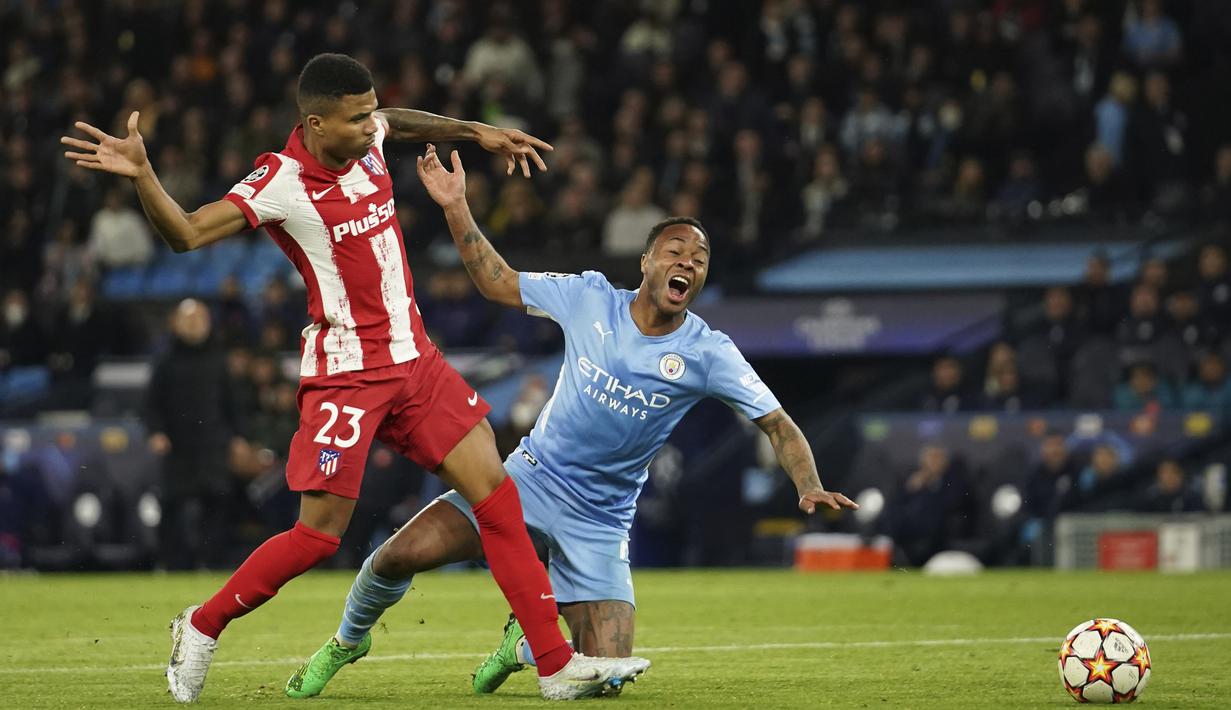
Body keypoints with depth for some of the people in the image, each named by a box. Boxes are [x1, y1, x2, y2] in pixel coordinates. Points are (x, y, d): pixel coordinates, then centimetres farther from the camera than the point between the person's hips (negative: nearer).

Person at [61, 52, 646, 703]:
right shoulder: (281, 184, -18)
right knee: (319, 533, -9)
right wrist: (141, 176, -41)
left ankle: (556, 665, 3)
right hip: (345, 373, -7)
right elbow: (186, 234, -26)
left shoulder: (365, 140, 2)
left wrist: (477, 132, 29)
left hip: (415, 357, 7)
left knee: (496, 495, 0)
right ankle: (200, 629, 14)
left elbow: (399, 121, 28)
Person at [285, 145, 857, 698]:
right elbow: (497, 282, 4)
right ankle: (348, 640, 17)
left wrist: (809, 488, -26)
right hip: (530, 478, 0)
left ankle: (526, 643, 25)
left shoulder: (708, 354, -11)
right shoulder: (590, 298, -6)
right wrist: (456, 208, -6)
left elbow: (778, 424, -9)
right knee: (400, 556, -17)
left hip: (599, 522, 0)